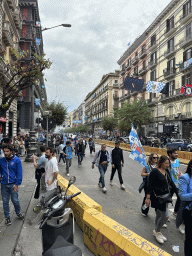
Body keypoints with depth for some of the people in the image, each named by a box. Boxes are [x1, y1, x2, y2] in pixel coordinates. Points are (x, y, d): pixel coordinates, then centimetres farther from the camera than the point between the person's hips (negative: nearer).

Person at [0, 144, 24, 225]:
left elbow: (19, 173, -7)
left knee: (15, 200, 7)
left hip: (13, 184, -3)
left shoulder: (17, 160, -7)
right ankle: (7, 217, 30)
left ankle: (18, 213, 34)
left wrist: (17, 184, -11)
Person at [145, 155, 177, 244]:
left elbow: (171, 183, 15)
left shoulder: (167, 171, 6)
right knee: (163, 216, -3)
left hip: (165, 196, 7)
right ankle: (156, 231, 21)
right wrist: (148, 197, -18)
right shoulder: (155, 171, -16)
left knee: (159, 215, 18)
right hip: (157, 197, -7)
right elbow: (150, 185, -16)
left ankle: (157, 232, 35)